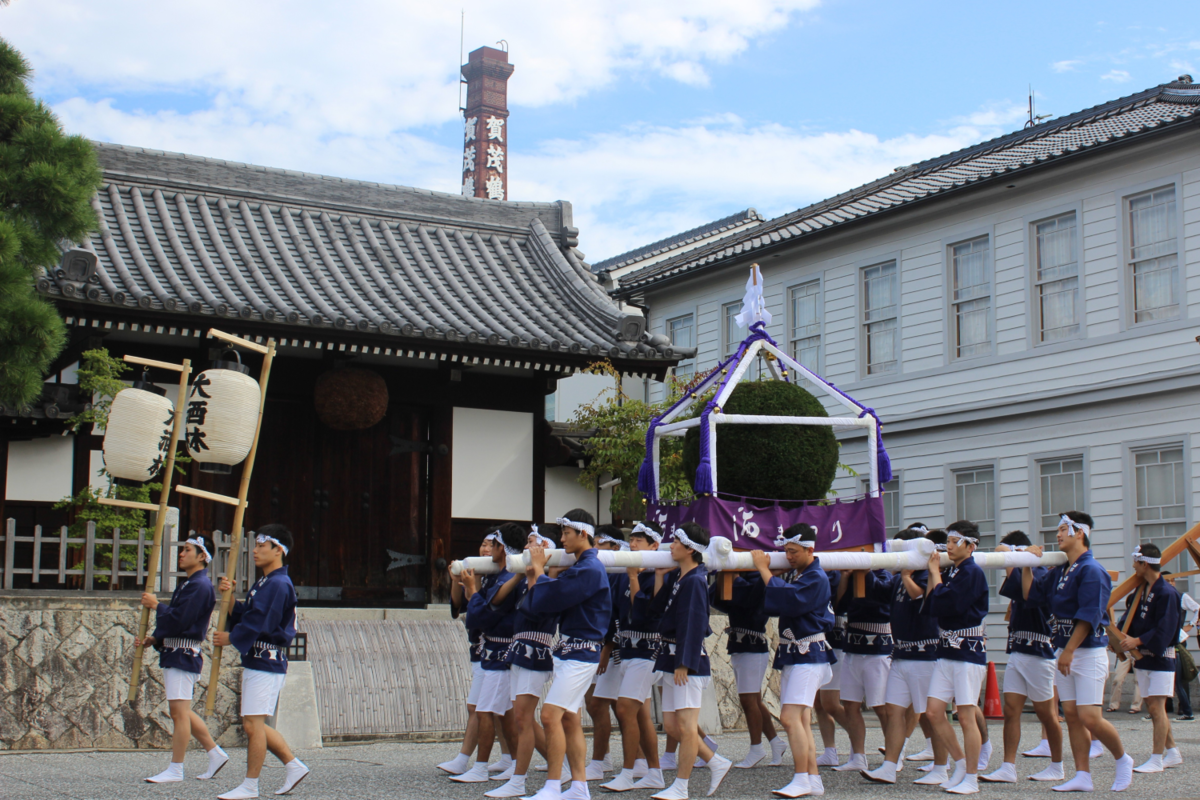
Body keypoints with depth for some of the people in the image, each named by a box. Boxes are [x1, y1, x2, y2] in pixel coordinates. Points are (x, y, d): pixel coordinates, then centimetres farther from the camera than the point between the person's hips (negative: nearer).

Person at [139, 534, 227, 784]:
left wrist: (156, 605, -10)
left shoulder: (200, 586, -14)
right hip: (172, 653, 11)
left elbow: (180, 620, -23)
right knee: (182, 712, 15)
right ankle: (215, 753, 21)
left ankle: (175, 770, -3)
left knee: (179, 711, -7)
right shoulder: (187, 584, 18)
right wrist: (153, 639, 8)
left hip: (184, 655, -11)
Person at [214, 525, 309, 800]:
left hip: (266, 662, -11)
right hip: (255, 662, 11)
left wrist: (231, 638, -7)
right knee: (254, 725, 14)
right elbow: (244, 616, 15)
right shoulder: (263, 583, 18)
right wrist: (230, 597, 0)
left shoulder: (278, 584, -15)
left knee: (253, 724, -7)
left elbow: (258, 623, -19)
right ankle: (293, 766, 19)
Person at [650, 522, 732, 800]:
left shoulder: (695, 580, -15)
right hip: (670, 658, 10)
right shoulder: (676, 576, 12)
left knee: (686, 726, -3)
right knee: (671, 725, 11)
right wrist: (659, 574, 6)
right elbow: (659, 603, 8)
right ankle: (717, 763, 22)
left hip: (688, 661, -10)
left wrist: (683, 664, -21)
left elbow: (693, 625, -19)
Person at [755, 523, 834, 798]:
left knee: (790, 718, -16)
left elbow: (786, 600, -26)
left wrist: (764, 570, -16)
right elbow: (771, 606, 10)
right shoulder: (792, 574, 13)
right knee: (802, 722, 10)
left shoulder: (816, 579, -13)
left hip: (808, 654, -9)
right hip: (789, 652, 9)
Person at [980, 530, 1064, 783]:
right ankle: (1008, 768, -2)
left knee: (1045, 712, 3)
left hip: (1038, 651, -8)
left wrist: (1010, 560, -22)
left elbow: (1020, 588, -29)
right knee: (1010, 710, 0)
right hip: (1016, 651, 8)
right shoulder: (1020, 574, 15)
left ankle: (1057, 767, 17)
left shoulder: (1040, 572, -11)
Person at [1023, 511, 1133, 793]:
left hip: (1088, 652, -8)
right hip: (1064, 653, 8)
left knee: (1089, 718, -11)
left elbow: (1088, 616, -19)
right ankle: (1082, 776, 10)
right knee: (1072, 716, 6)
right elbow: (1031, 594, 17)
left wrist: (1069, 650, -20)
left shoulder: (1091, 570, -14)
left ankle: (1122, 760, 13)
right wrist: (1028, 564, 9)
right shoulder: (1059, 571, 12)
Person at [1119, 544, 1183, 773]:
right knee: (1153, 707, 11)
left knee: (1157, 706, -10)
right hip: (1142, 658, 9)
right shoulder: (1142, 589, 10)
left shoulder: (1167, 593, -16)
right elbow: (1131, 617, 13)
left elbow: (1164, 630, -21)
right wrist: (1120, 636, -5)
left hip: (1160, 657, -9)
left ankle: (1156, 759, -8)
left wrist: (1137, 641, -22)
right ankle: (1172, 752, 21)